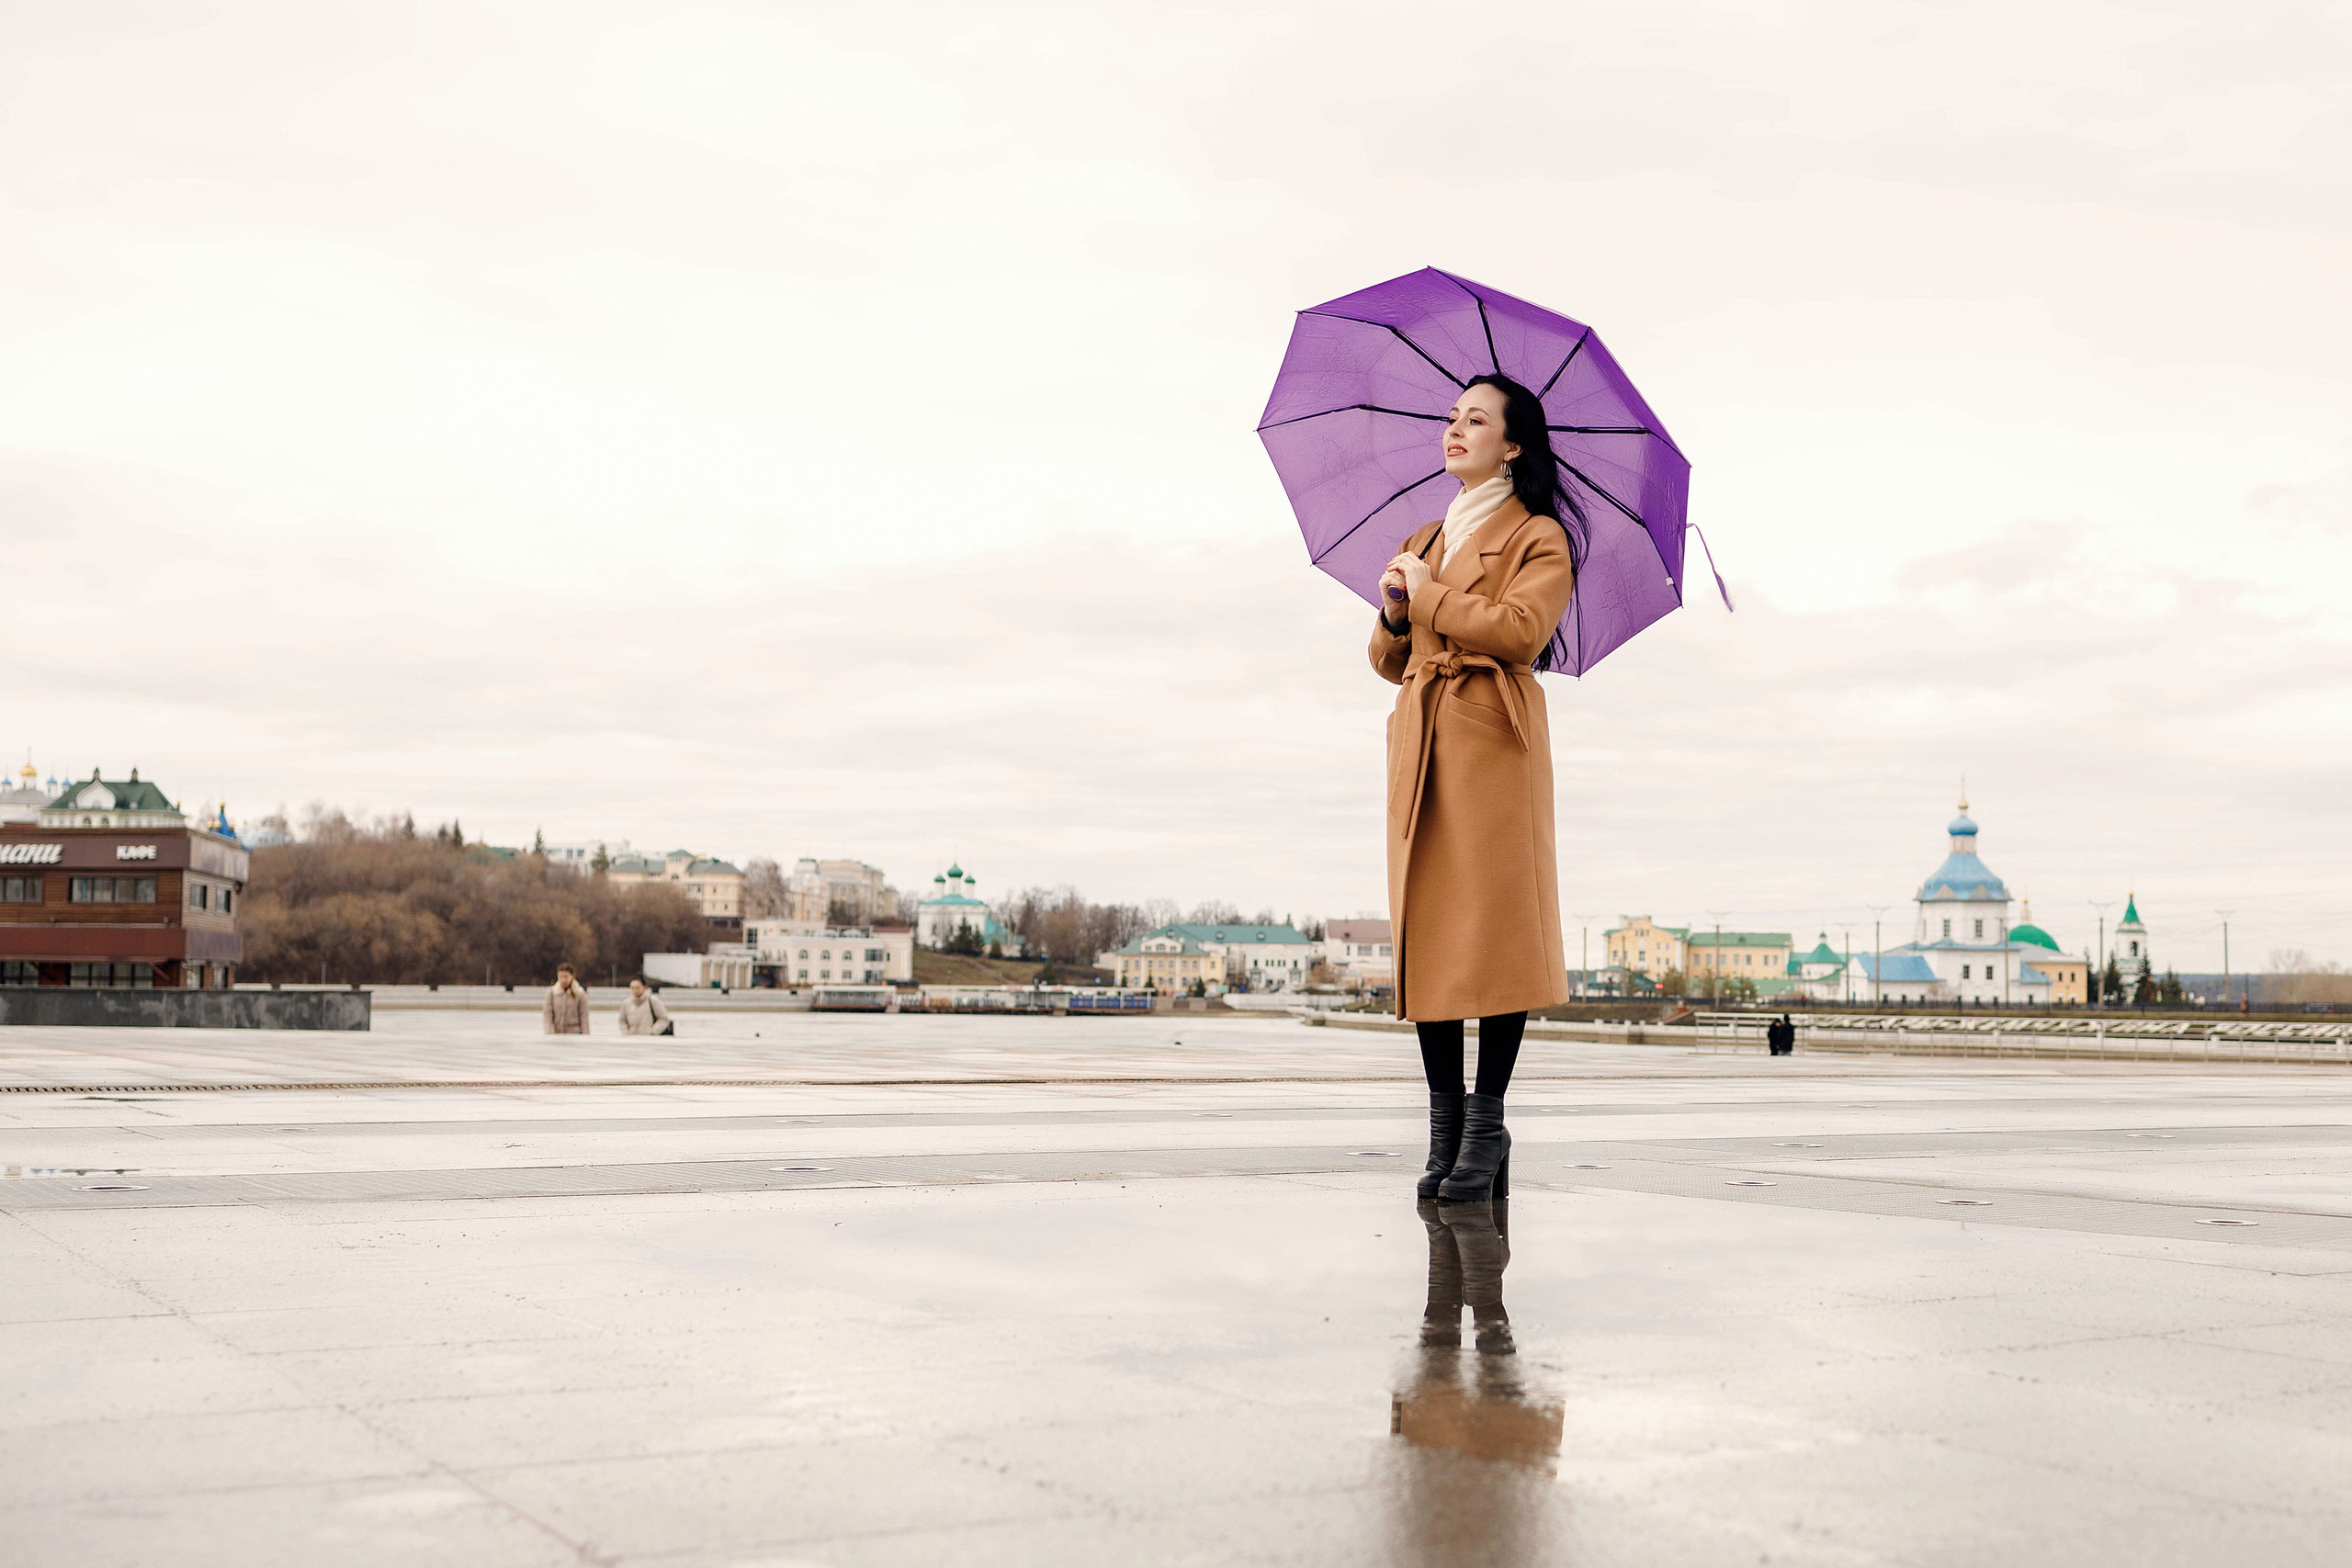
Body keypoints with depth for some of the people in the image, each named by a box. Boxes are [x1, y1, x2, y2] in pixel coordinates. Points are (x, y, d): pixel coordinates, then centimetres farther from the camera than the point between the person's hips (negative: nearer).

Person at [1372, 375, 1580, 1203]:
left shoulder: (1539, 537, 5)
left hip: (1493, 740, -6)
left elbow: (1521, 632, -13)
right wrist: (1395, 616, 1)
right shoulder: (1424, 540, 24)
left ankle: (1486, 1124, -4)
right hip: (1419, 740, 6)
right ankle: (1445, 1129, 3)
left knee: (1493, 923, -9)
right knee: (1425, 924, -1)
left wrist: (1430, 598, -4)